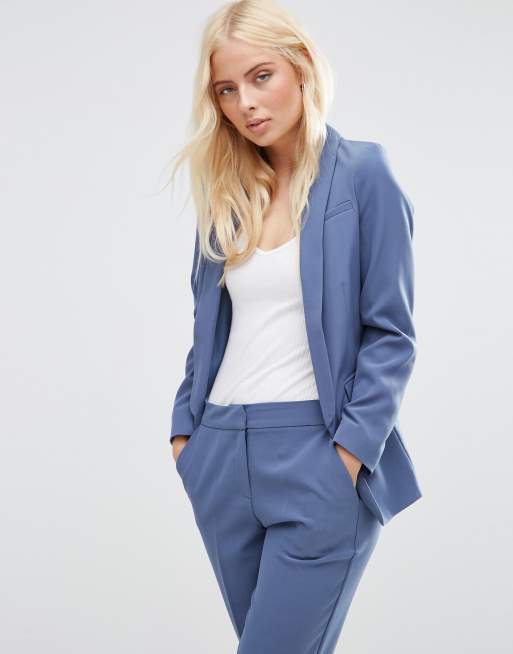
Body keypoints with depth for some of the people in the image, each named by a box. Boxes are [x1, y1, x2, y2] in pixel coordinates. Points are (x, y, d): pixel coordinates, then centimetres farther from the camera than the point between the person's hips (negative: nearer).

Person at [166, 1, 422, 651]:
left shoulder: (363, 173, -4)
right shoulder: (225, 192, 11)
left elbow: (390, 333, -7)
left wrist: (349, 455, -14)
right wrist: (185, 430, 8)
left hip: (319, 456, -5)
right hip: (223, 458, 5)